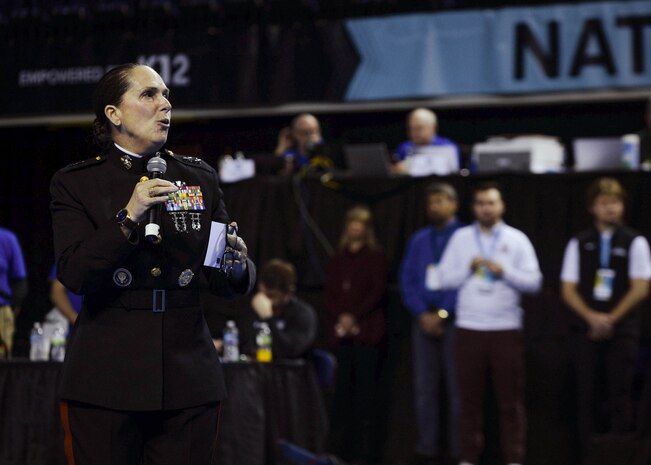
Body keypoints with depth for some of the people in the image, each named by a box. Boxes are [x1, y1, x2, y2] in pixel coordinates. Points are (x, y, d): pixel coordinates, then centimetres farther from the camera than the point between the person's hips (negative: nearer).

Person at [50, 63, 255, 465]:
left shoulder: (199, 178, 12)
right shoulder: (76, 183, 4)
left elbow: (224, 281, 11)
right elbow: (74, 274, -9)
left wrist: (237, 268, -12)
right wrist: (128, 218, -19)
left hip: (188, 383, 3)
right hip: (106, 384, -2)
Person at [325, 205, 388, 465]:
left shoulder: (375, 257, 5)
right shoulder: (338, 259, 17)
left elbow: (378, 292, -4)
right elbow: (329, 292, 10)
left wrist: (355, 316, -13)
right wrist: (339, 317, -7)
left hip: (366, 331, -4)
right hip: (340, 332, 4)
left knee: (366, 387, -7)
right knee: (343, 387, -1)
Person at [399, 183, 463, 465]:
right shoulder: (418, 240, 14)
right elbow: (407, 280, 9)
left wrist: (442, 314, -12)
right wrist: (422, 314, -5)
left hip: (453, 320, -4)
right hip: (424, 320, 4)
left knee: (456, 386, -4)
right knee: (425, 387, 3)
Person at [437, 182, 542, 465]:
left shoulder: (517, 239, 5)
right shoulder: (460, 238, 9)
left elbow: (534, 282, -1)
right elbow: (445, 278, 5)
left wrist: (504, 271, -14)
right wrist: (469, 267, -10)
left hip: (506, 328, -1)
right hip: (469, 328, 1)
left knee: (511, 399, -1)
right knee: (470, 398, 3)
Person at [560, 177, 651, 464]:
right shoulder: (579, 244, 6)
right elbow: (568, 289, 5)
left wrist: (611, 319, -9)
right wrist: (592, 317, -9)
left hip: (622, 329, -2)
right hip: (586, 329, 2)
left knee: (620, 394, -4)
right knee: (587, 395, 1)